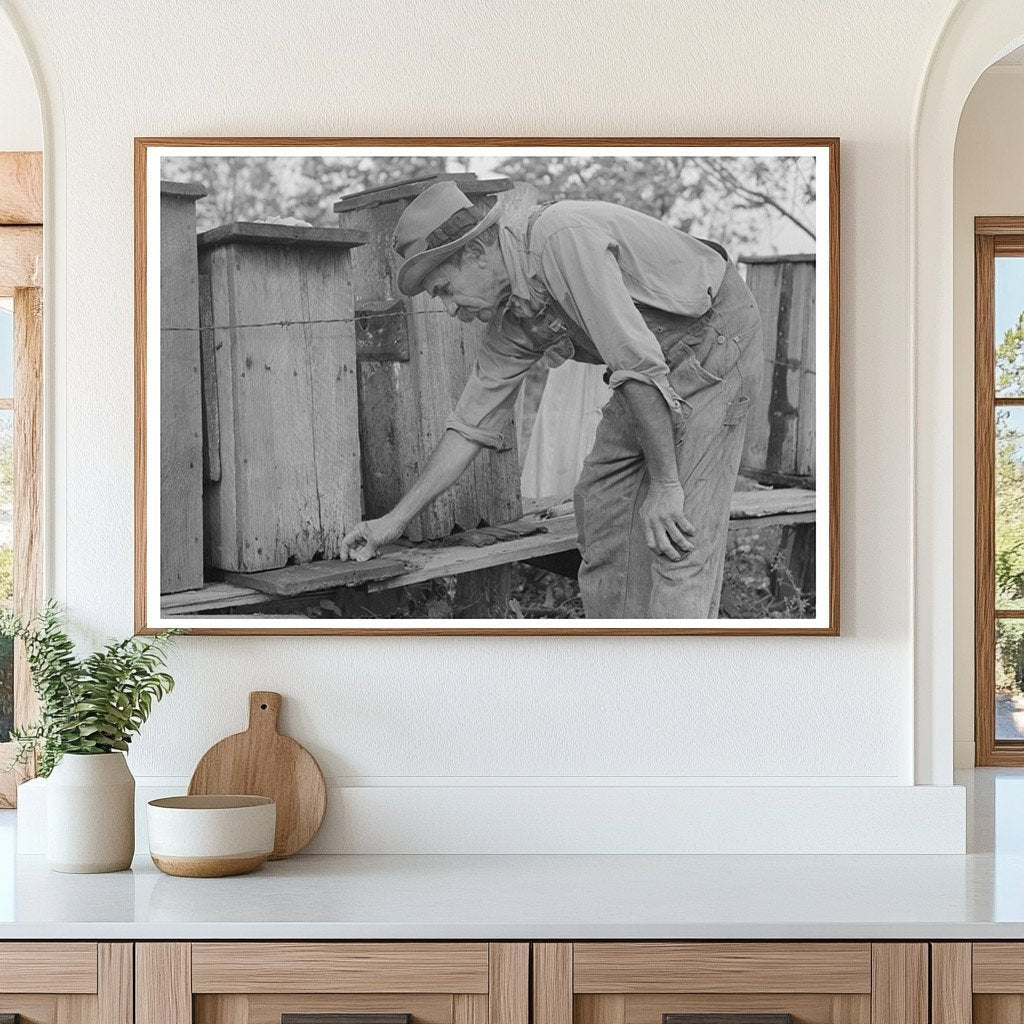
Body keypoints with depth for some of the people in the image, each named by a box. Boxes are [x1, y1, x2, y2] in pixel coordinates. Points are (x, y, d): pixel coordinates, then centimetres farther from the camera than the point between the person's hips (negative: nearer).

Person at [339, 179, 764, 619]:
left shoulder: (562, 237, -27)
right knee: (600, 502, 9)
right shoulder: (509, 320, 1)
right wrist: (394, 520, 11)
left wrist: (665, 483, -29)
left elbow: (637, 360, -31)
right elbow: (472, 422, 9)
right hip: (662, 362, 9)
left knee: (676, 537, -15)